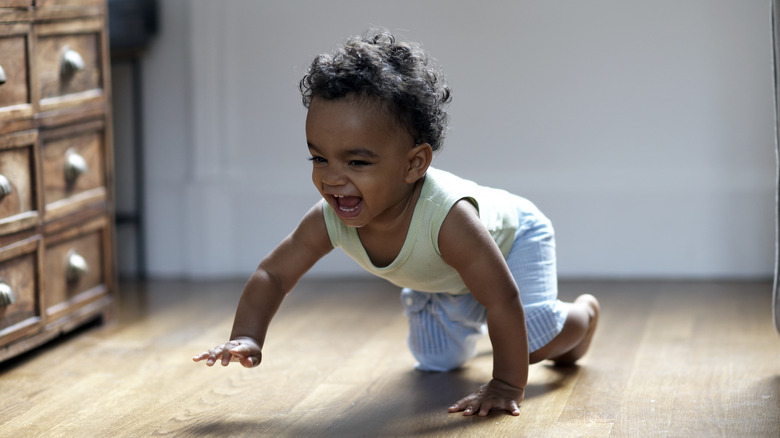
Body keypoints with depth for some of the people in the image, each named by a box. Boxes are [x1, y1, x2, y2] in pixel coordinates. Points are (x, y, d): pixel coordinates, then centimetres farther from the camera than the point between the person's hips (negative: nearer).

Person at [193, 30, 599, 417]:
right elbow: (272, 275, -23)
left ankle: (585, 311, 17)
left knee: (537, 341, -20)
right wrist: (246, 338, -40)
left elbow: (504, 301, -45)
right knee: (438, 361, 14)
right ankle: (470, 324, 50)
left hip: (510, 237, -5)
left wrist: (508, 385, -42)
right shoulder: (329, 220, -34)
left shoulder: (447, 218, -51)